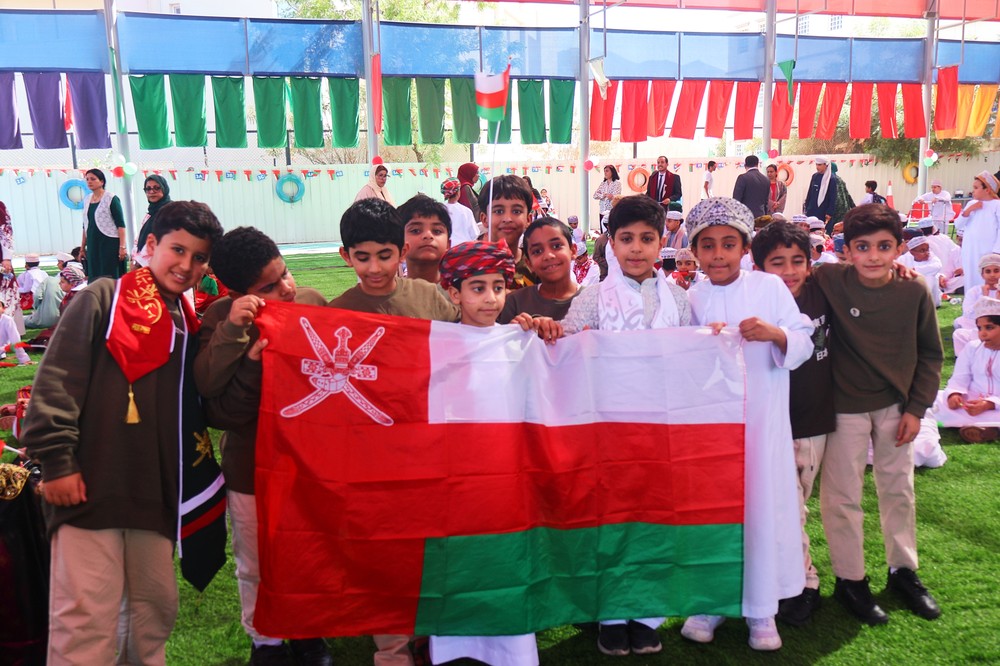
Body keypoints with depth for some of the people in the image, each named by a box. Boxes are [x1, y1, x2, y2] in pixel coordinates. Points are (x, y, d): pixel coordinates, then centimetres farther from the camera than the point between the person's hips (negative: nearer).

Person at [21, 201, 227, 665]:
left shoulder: (189, 325, 14)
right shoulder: (103, 299, -2)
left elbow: (196, 409, 13)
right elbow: (56, 381, -7)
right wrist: (57, 460, -13)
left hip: (156, 494, 6)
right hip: (90, 486, -5)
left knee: (157, 605, 15)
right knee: (87, 618, -3)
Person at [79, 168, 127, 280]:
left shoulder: (111, 199, -5)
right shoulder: (87, 200, 12)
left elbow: (121, 224, -9)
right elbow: (85, 226, 18)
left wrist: (122, 246, -17)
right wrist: (82, 248, 17)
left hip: (110, 243, -6)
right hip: (93, 244, 6)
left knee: (110, 278, -5)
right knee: (94, 278, 4)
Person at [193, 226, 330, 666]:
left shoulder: (312, 301, -10)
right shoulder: (221, 319, -14)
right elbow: (216, 410, -24)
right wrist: (232, 331, -32)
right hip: (253, 470, -1)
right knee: (257, 567, 18)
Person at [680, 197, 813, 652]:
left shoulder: (770, 287, -2)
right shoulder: (692, 300, 3)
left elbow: (804, 346, -2)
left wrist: (775, 333, -21)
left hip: (762, 419, -1)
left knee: (762, 505, 3)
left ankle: (762, 609, 20)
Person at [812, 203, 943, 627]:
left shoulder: (914, 292, -9)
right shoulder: (829, 281, -15)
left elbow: (930, 354, 1)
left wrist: (916, 408, -1)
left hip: (896, 406, 2)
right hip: (845, 405, -2)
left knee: (899, 489, 15)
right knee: (843, 495, 6)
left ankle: (903, 571, 35)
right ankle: (849, 580, 23)